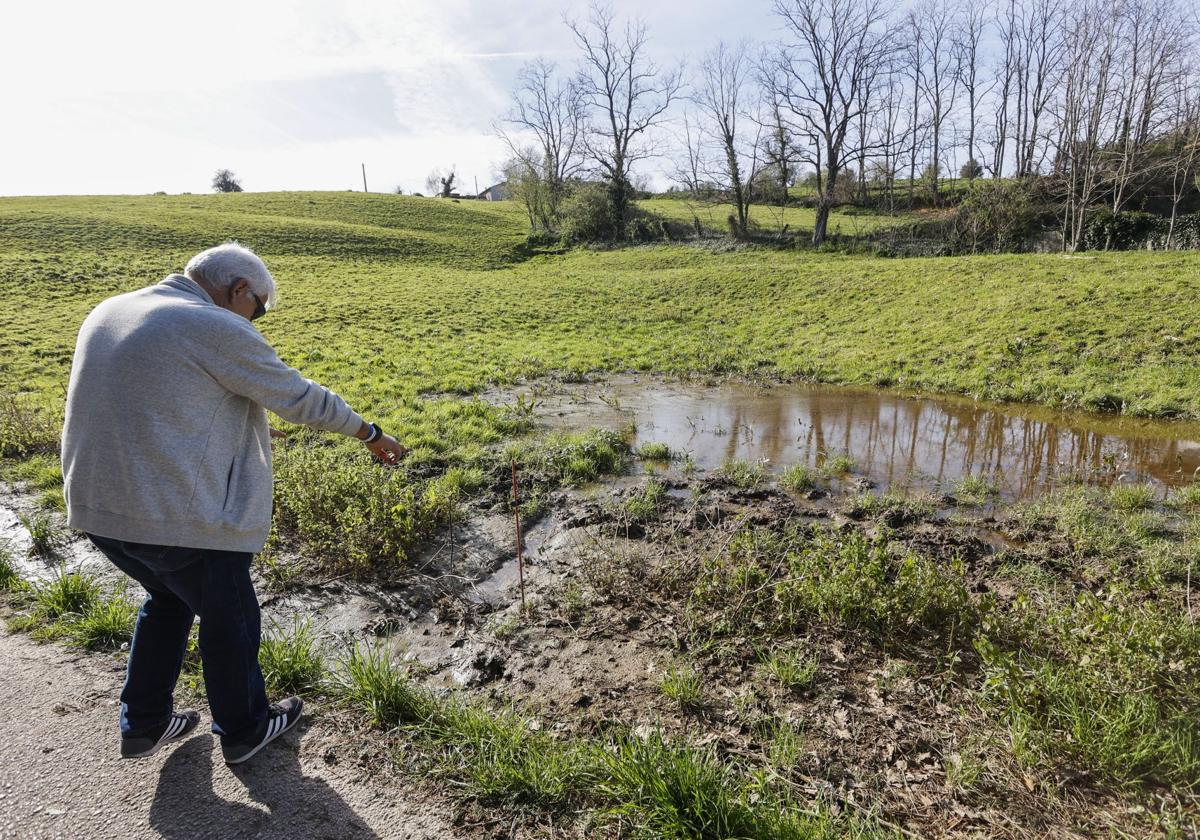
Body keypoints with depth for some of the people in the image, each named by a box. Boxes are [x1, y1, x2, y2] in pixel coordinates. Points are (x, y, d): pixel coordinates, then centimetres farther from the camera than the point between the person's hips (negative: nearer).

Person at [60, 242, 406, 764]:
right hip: (182, 519, -8)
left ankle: (144, 725, 40)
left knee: (168, 599, 29)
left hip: (97, 507, 8)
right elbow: (301, 398, -10)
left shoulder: (107, 313, 11)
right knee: (228, 620, 13)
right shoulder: (218, 330, -15)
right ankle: (244, 731, 32)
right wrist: (370, 434, 4)